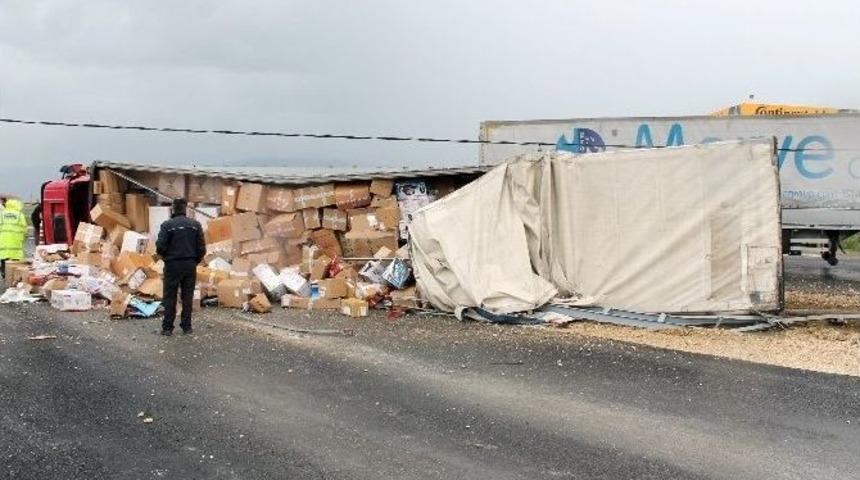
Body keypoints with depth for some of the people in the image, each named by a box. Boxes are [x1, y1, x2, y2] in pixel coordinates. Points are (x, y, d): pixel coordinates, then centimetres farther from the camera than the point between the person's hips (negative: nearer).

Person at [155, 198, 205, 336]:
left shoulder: (167, 225, -9)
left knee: (170, 297, 4)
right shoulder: (195, 225, 1)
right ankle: (186, 326, 12)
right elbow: (202, 247, 0)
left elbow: (160, 246, -13)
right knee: (187, 296, 10)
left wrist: (164, 255, 9)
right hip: (190, 265, 3)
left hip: (173, 265, -3)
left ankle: (167, 327, 5)